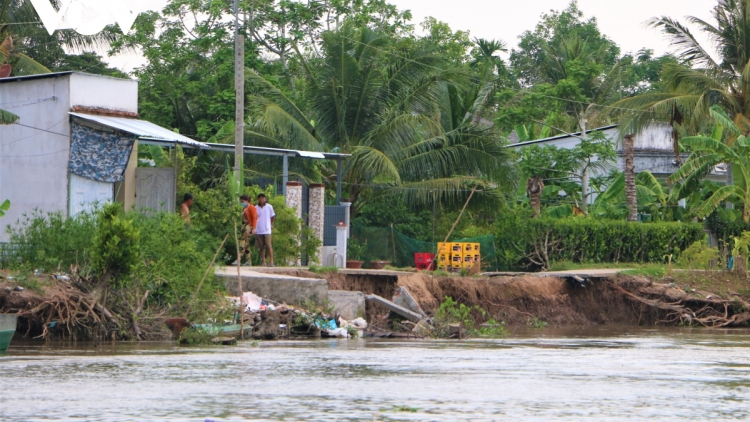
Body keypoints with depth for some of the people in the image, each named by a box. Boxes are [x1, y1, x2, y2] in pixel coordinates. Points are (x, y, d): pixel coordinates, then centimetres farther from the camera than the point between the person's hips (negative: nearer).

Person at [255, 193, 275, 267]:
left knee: (269, 246, -9)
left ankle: (271, 261, -8)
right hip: (258, 231, 2)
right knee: (261, 247, 4)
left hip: (267, 230, -2)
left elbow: (273, 217, 16)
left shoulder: (269, 207, 4)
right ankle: (263, 262, 9)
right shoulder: (255, 208, 5)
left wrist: (271, 225, 12)